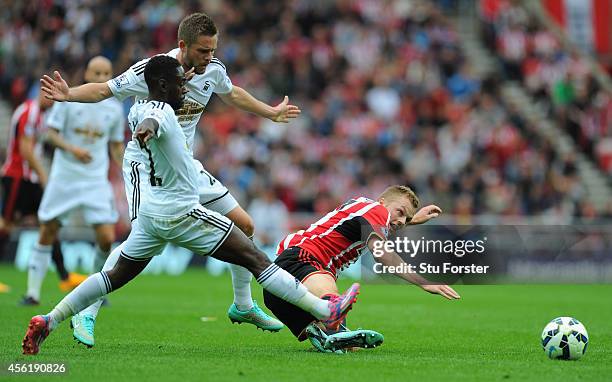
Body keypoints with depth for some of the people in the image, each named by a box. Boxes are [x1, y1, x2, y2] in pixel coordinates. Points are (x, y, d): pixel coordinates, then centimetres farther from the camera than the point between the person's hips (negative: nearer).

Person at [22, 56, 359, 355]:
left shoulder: (138, 108, 9)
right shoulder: (162, 112, -18)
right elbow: (150, 122, -43)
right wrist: (146, 130, -65)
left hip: (151, 210, 9)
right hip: (182, 213, -9)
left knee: (117, 275, 15)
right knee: (255, 258, -7)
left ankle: (47, 322, 6)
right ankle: (324, 311, -8)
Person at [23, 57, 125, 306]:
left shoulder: (114, 108, 5)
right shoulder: (68, 99, -4)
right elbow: (51, 133, -5)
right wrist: (72, 148, -21)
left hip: (96, 181, 1)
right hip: (63, 177, -1)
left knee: (106, 238, -9)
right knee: (47, 233, 2)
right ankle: (33, 292, 13)